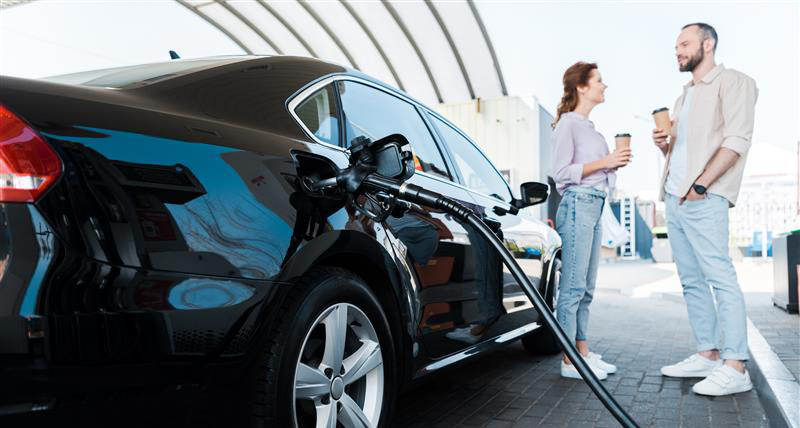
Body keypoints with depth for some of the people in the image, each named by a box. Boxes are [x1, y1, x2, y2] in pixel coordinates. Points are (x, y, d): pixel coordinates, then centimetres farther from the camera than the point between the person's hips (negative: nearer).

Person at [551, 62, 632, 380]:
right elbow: (561, 173, -13)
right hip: (577, 204, -10)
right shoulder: (568, 123, -6)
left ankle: (583, 352, 17)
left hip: (594, 206, 10)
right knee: (574, 285, -9)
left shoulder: (588, 126, 21)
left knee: (586, 288, 10)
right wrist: (603, 162, -13)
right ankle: (569, 361, -4)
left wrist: (614, 163, 10)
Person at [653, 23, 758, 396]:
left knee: (720, 277, -11)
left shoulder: (732, 82, -1)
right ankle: (708, 355, 15)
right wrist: (663, 145, 5)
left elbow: (737, 141, -12)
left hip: (702, 199, -9)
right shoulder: (684, 96, 24)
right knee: (691, 281, 8)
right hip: (673, 198, 9)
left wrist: (700, 185, -18)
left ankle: (735, 367, -9)